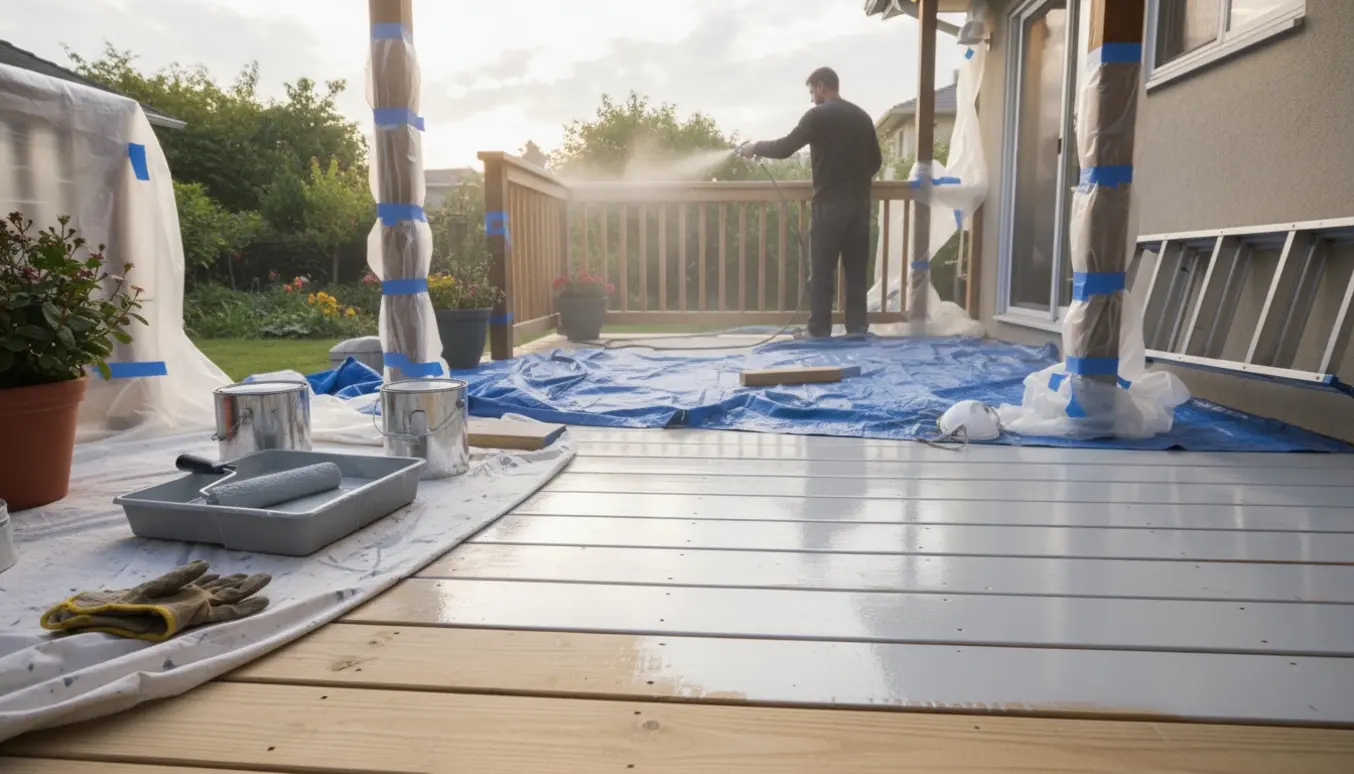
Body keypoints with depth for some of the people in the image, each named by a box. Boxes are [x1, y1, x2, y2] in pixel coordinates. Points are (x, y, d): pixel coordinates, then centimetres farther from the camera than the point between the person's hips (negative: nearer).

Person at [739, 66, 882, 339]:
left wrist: (755, 147, 7)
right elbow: (876, 161, 16)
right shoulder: (862, 116, 12)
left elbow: (785, 148, -9)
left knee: (822, 271, 0)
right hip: (859, 203, 6)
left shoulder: (818, 115, -6)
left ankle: (819, 331, 2)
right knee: (857, 269, 8)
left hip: (830, 204, -6)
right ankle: (857, 328, 10)